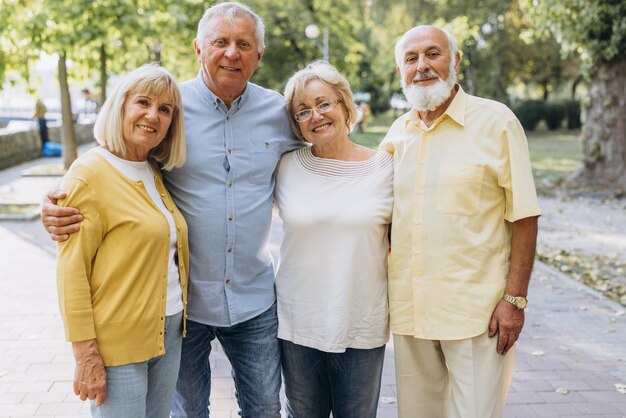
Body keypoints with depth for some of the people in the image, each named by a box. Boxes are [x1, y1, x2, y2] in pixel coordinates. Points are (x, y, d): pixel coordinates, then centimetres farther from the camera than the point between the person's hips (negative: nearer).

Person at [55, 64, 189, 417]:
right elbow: (71, 272, -15)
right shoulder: (89, 173, -13)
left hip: (169, 332, 7)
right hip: (117, 344, -7)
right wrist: (85, 353, -17)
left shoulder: (157, 173, 8)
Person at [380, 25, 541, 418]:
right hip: (408, 309, 5)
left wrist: (515, 298, -11)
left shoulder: (495, 121, -6)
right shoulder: (397, 132, 9)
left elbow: (523, 216, -7)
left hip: (475, 310, -4)